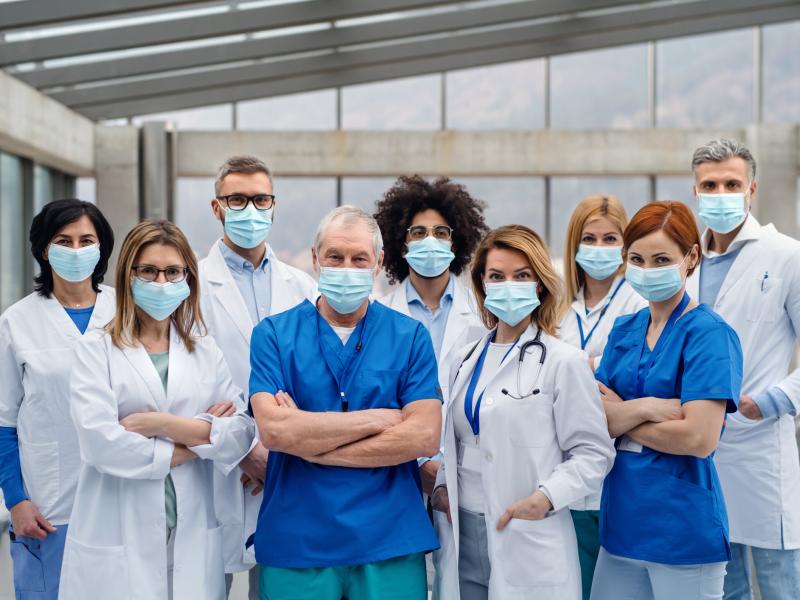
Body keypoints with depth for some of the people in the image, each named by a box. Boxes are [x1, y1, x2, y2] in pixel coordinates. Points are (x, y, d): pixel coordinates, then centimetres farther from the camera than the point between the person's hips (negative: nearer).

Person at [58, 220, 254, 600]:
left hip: (192, 539, 3)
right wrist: (201, 440, -7)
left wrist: (163, 424, -14)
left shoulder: (207, 353, 9)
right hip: (116, 545, -3)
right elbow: (100, 442, -15)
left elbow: (242, 433, -3)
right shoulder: (96, 350, -1)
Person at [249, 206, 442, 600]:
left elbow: (425, 436, -9)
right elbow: (272, 430, -12)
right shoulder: (274, 334, 2)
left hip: (390, 541, 0)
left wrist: (310, 444, -11)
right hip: (294, 543, 0)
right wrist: (380, 418, -11)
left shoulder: (410, 337, 3)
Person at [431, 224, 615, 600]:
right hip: (462, 537, 5)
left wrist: (545, 497, -20)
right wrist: (442, 486, 3)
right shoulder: (466, 361, 11)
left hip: (529, 542, -5)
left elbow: (593, 453, -8)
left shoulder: (563, 361, -6)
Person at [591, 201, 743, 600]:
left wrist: (620, 418, -7)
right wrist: (644, 407, -18)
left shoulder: (709, 334, -10)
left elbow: (699, 439, -20)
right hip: (623, 521, 6)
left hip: (684, 530, -6)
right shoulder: (624, 330, 9)